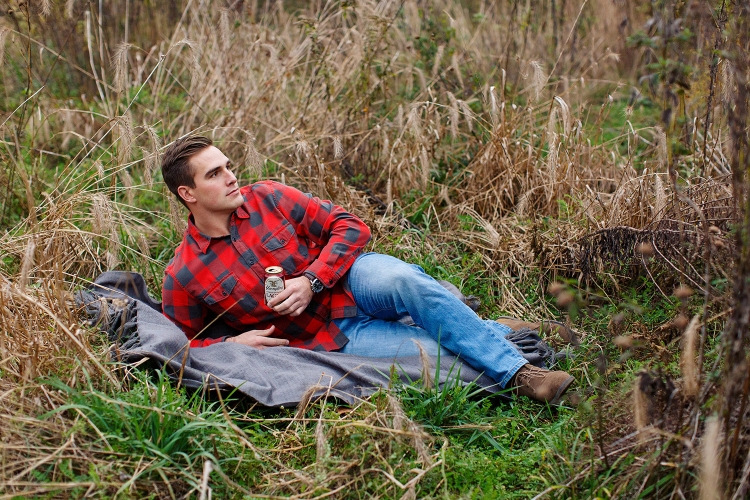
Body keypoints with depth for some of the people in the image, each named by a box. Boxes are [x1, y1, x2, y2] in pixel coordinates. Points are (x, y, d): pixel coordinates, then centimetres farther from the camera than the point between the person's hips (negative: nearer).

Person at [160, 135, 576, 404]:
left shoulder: (267, 198, -4)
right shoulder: (182, 279, -8)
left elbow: (349, 227, -3)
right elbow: (184, 345, 5)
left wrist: (311, 281, -17)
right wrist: (233, 342, -14)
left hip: (350, 280, 2)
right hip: (330, 337, -2)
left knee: (404, 282, -34)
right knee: (439, 350, -25)